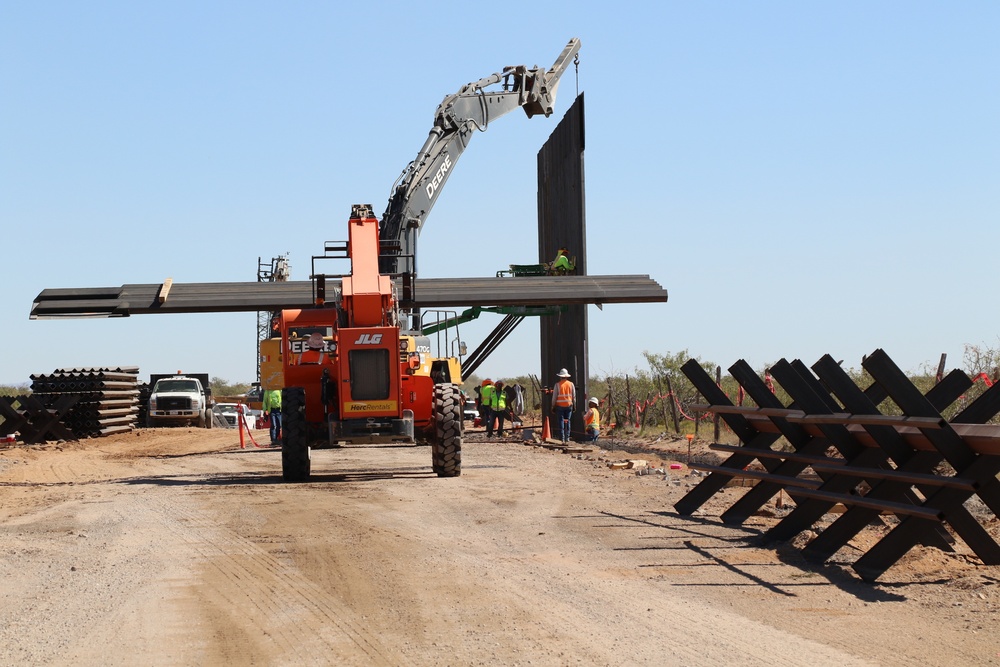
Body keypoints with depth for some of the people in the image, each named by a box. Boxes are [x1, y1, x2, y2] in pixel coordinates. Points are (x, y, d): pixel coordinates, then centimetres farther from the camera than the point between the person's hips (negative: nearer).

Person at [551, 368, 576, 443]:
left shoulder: (557, 385, -5)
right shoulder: (571, 384, 2)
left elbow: (554, 397, -3)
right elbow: (574, 396, 7)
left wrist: (553, 406, 5)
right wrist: (574, 406, 15)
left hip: (560, 405, -2)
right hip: (569, 405, 2)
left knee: (561, 421, 1)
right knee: (567, 421, 9)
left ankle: (562, 438, -3)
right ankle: (567, 437, 7)